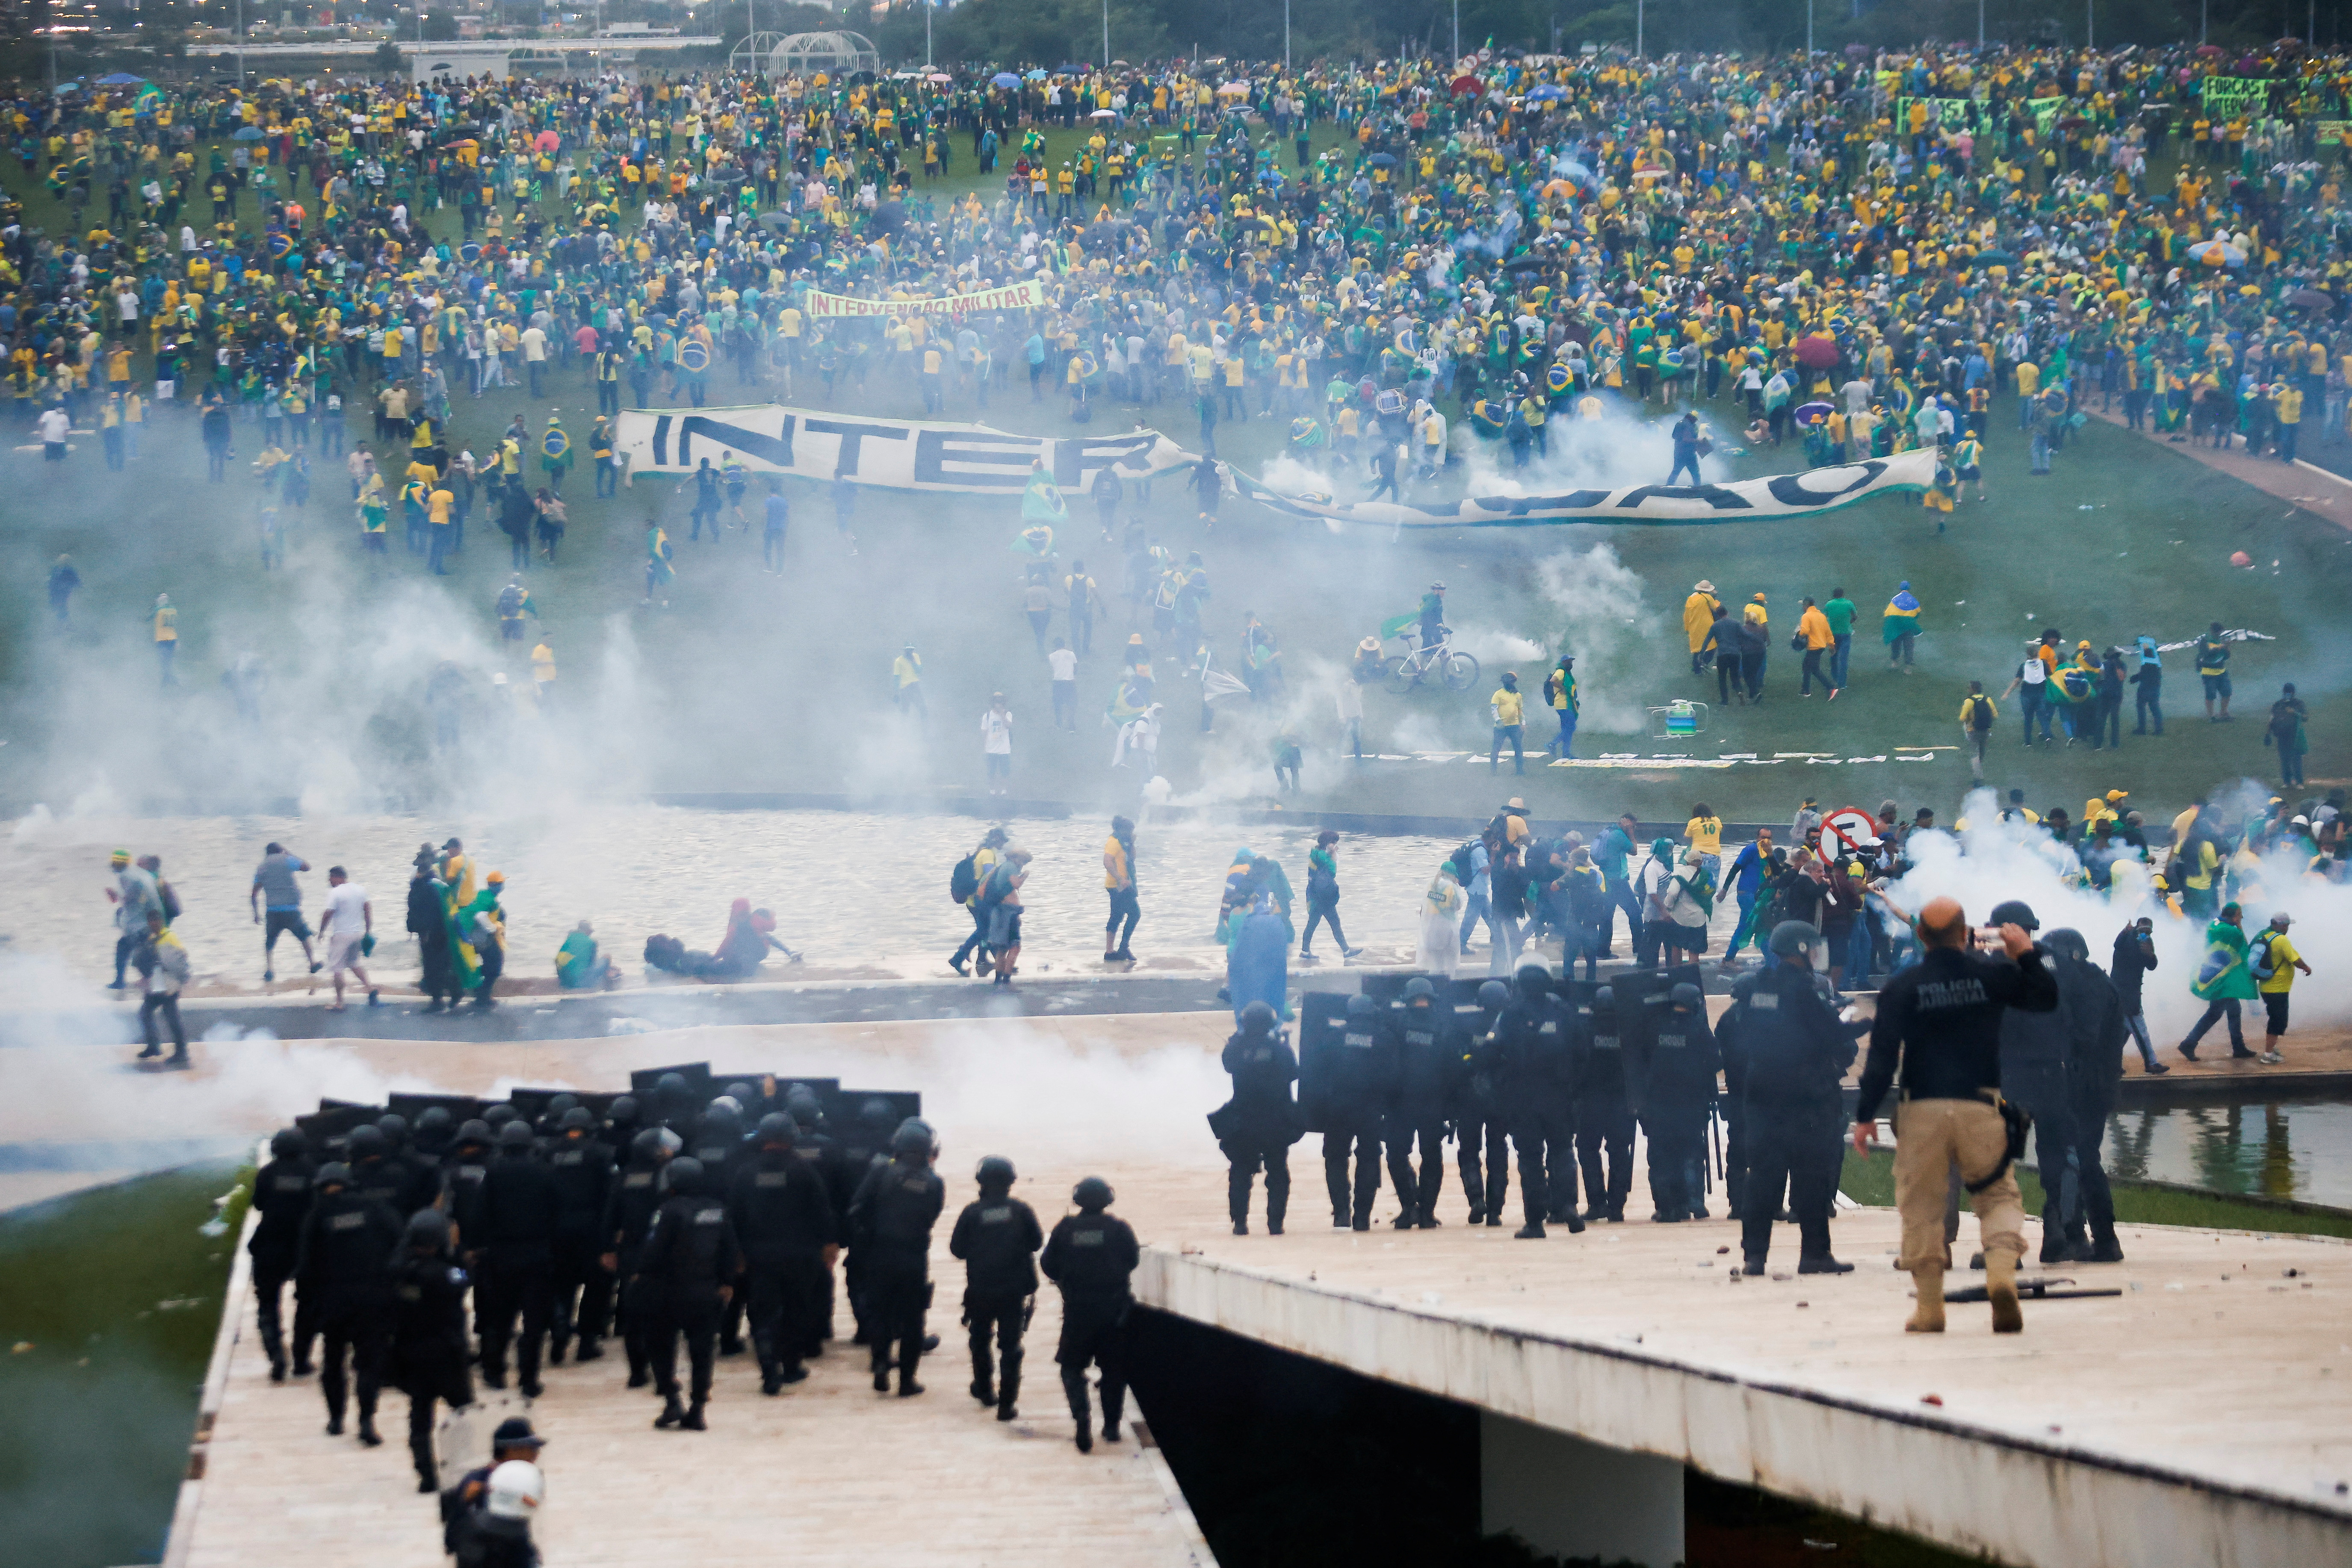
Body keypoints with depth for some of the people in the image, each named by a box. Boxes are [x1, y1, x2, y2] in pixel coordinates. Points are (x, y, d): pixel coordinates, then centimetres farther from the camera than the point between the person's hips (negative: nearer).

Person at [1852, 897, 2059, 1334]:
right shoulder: (1992, 973, 1)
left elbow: (1883, 1055, -5)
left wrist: (1866, 1116, -1)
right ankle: (2002, 1271, -17)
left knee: (1921, 1205, 8)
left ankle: (1930, 1307, 8)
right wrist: (2028, 955, 22)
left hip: (1922, 1111, -1)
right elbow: (2047, 998, 14)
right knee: (1998, 1194, 10)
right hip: (1979, 1108, 1)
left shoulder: (1901, 987, -2)